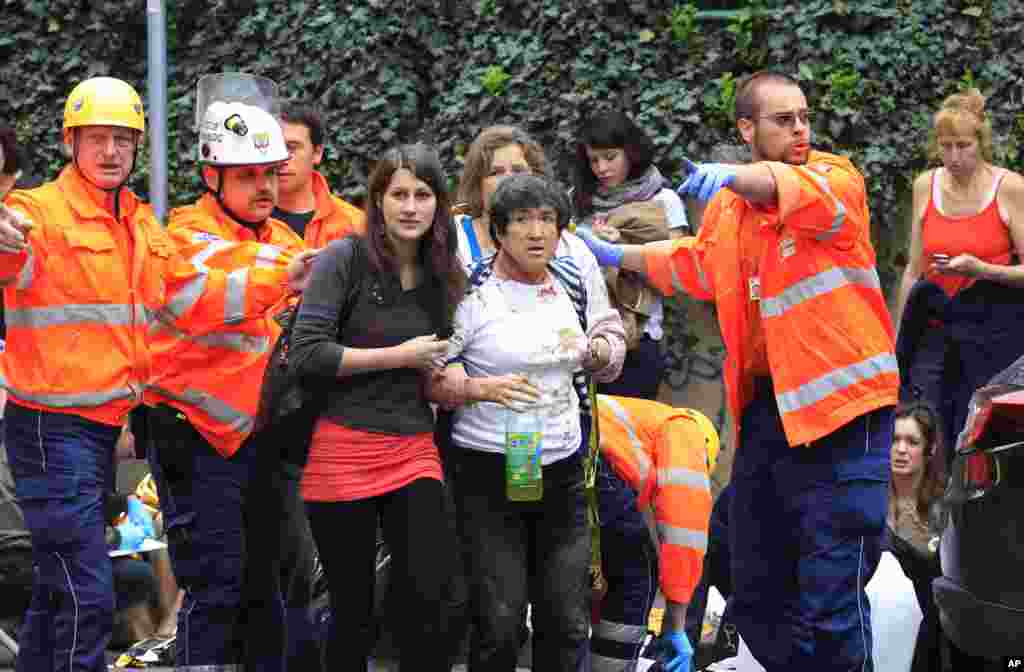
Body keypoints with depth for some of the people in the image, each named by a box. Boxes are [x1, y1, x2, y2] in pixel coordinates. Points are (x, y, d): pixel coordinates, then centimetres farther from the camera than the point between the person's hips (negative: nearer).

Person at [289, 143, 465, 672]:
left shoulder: (444, 276, 9)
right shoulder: (345, 259, -6)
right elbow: (306, 354, -15)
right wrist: (399, 356, -11)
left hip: (415, 454, 4)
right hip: (344, 454, -4)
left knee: (428, 599, -6)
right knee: (353, 609, 5)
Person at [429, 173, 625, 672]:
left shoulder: (578, 281, 8)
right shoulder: (468, 292, -9)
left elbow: (613, 344, 20)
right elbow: (434, 380, -9)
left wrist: (596, 349, -3)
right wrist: (482, 389, -27)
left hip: (563, 471, 5)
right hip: (489, 475, -5)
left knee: (566, 624, 7)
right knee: (498, 623, -7)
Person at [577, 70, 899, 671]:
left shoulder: (837, 177, -6)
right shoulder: (728, 207, 14)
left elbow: (798, 189, -31)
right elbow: (695, 264, 35)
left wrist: (731, 175, -48)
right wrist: (619, 256, 35)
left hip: (841, 408, -7)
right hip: (764, 408, 7)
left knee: (831, 606, -10)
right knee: (757, 599, 14)